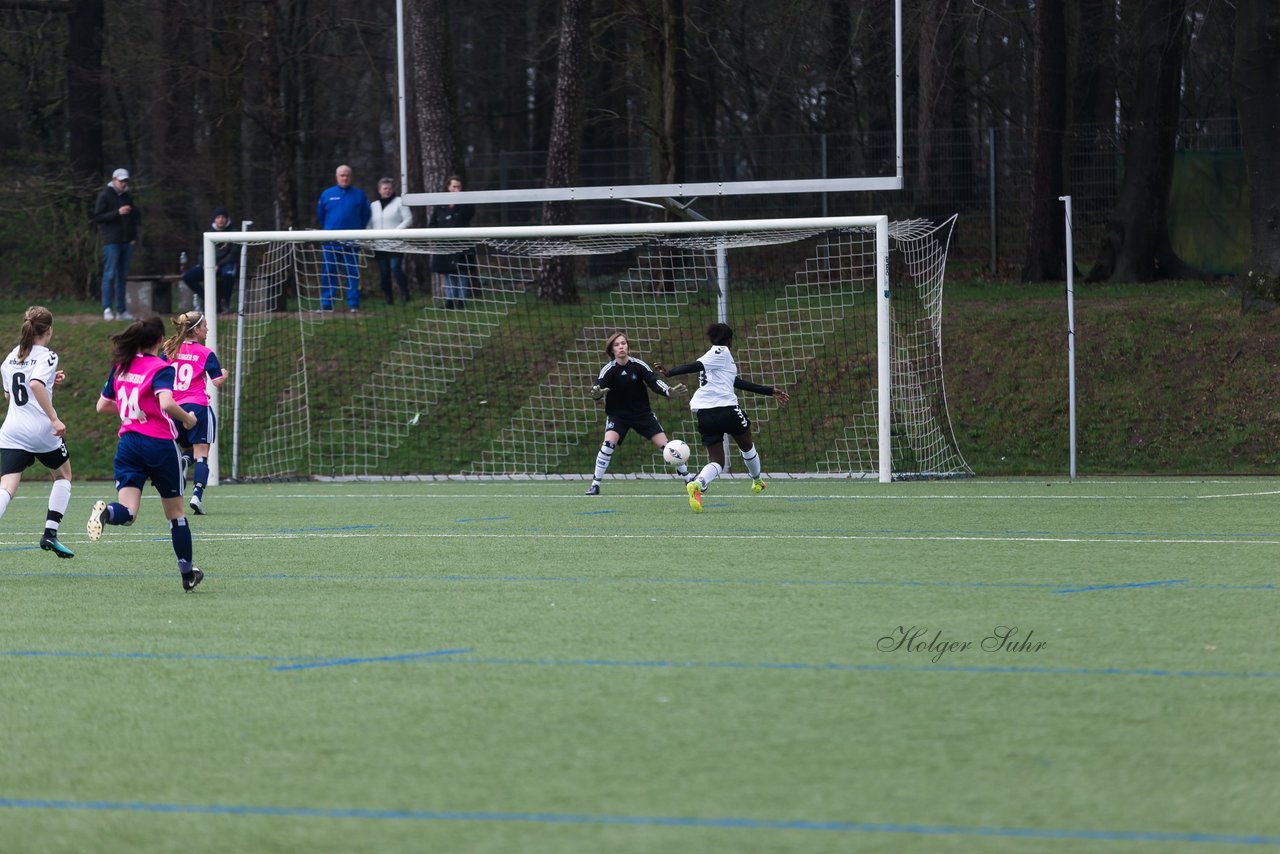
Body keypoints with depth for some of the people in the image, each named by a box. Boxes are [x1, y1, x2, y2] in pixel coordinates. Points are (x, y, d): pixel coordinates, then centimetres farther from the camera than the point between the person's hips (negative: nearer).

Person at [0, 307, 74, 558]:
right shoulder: (46, 356, -7)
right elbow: (35, 385, -25)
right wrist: (55, 419, -24)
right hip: (41, 430, -4)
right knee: (63, 475, 23)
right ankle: (50, 533, 12)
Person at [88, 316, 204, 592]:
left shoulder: (121, 367, 9)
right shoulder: (161, 368, -9)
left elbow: (102, 405, 16)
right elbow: (167, 403, -26)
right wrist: (187, 418, -8)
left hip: (128, 444, 4)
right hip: (160, 444, -4)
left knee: (127, 512, -7)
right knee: (175, 512, 13)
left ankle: (105, 512, -42)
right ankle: (187, 573, 21)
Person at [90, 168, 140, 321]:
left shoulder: (127, 196, 16)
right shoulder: (105, 196, -1)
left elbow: (136, 217, 25)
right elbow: (97, 218, -9)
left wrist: (134, 237, 12)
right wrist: (117, 213, -18)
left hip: (127, 242, 6)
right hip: (111, 241, -6)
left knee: (122, 277, 7)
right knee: (110, 275, -9)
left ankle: (121, 310, 8)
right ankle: (107, 309, -10)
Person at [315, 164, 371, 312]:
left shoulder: (359, 194, 3)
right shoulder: (327, 194, 5)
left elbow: (365, 216, 13)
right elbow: (320, 215, 17)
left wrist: (357, 229, 10)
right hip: (331, 242, 1)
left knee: (353, 272, 0)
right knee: (328, 272, 1)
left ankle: (354, 304, 4)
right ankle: (326, 304, 4)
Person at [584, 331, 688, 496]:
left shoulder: (638, 365, -10)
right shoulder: (609, 370, -14)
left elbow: (654, 381, -12)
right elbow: (598, 387, -25)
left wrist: (669, 392, -31)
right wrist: (596, 394, -51)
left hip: (642, 413, 1)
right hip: (617, 415, -1)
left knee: (664, 444, -3)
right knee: (609, 443, -25)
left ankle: (688, 478, 13)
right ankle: (595, 484, -15)